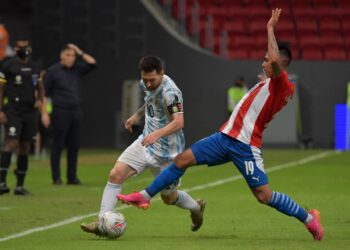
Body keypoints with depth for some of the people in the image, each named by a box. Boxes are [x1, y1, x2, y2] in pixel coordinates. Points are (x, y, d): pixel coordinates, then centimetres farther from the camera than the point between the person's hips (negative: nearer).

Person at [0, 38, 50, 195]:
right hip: (13, 110, -5)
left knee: (25, 147, 5)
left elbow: (40, 89, 19)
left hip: (30, 111, 5)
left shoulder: (35, 68, 13)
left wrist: (44, 111, 12)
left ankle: (20, 185, 9)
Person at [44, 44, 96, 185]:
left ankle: (72, 177, 11)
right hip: (60, 112, -5)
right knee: (58, 145, -2)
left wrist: (79, 52, 4)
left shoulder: (76, 70, 13)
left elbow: (92, 63, 9)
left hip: (75, 112, 5)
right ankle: (56, 178, 1)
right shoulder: (53, 71, -2)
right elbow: (44, 93, -3)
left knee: (74, 146, 6)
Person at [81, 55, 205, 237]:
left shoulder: (169, 92, -26)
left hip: (165, 151, -7)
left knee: (169, 198, 10)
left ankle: (196, 208, 43)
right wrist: (137, 115, 21)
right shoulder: (147, 84, 0)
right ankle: (102, 223, -11)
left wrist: (157, 134, -52)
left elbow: (179, 122, -39)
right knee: (116, 174, -12)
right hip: (146, 142, 7)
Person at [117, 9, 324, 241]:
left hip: (245, 145, -10)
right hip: (227, 136, 10)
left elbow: (276, 60, -33)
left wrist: (270, 29, -23)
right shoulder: (273, 84, 14)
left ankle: (309, 218, 6)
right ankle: (145, 196, 14)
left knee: (264, 195, -10)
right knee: (183, 159, 6)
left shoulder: (281, 83, -14)